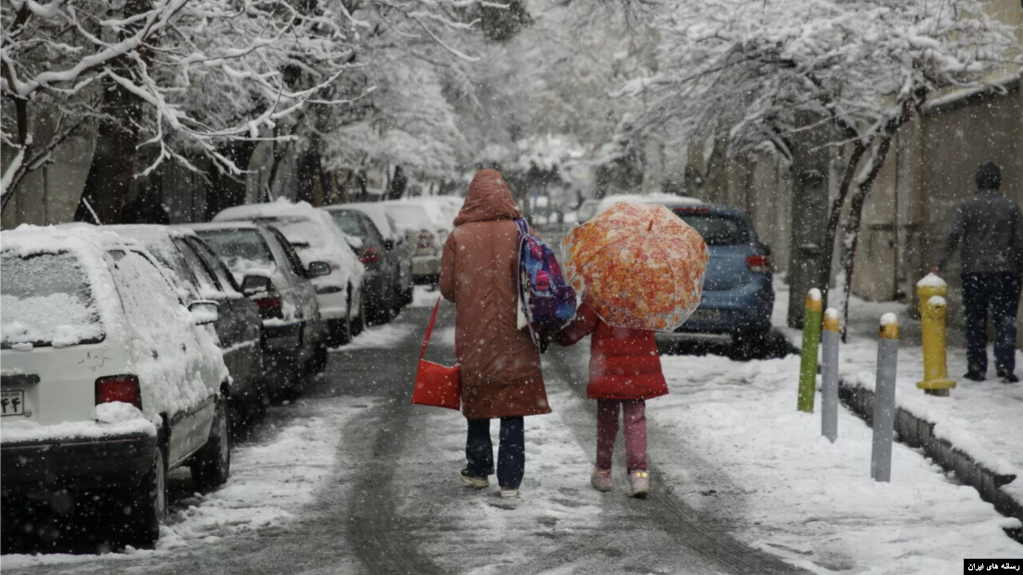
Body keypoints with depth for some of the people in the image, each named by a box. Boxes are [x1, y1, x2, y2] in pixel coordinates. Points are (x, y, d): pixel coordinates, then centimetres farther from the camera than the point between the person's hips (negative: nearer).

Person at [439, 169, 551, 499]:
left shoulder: (459, 237, -6)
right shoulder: (519, 233, -6)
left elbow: (447, 288, -2)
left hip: (473, 336, 1)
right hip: (514, 339, 0)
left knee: (477, 408, 17)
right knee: (512, 414, 2)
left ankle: (478, 470, 23)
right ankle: (509, 481, -1)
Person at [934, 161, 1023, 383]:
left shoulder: (967, 205, -2)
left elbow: (953, 236, -11)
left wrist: (939, 264, -10)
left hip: (974, 273, 0)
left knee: (975, 323, 8)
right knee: (1005, 321, 3)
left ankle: (976, 368, 9)